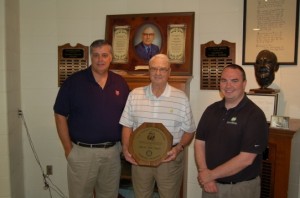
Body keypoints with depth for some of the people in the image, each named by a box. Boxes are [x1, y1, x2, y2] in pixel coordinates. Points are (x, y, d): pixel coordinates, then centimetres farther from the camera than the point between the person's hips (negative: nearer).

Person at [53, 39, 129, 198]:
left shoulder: (120, 83, 3)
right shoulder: (73, 81, -8)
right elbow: (60, 116, -5)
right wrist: (68, 148, -7)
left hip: (113, 151, 3)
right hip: (82, 151, -3)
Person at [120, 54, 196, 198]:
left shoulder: (181, 98, -4)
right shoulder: (135, 95, 0)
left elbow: (189, 131, 0)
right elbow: (127, 126, 4)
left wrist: (179, 148, -16)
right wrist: (126, 148, -9)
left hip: (169, 158, -1)